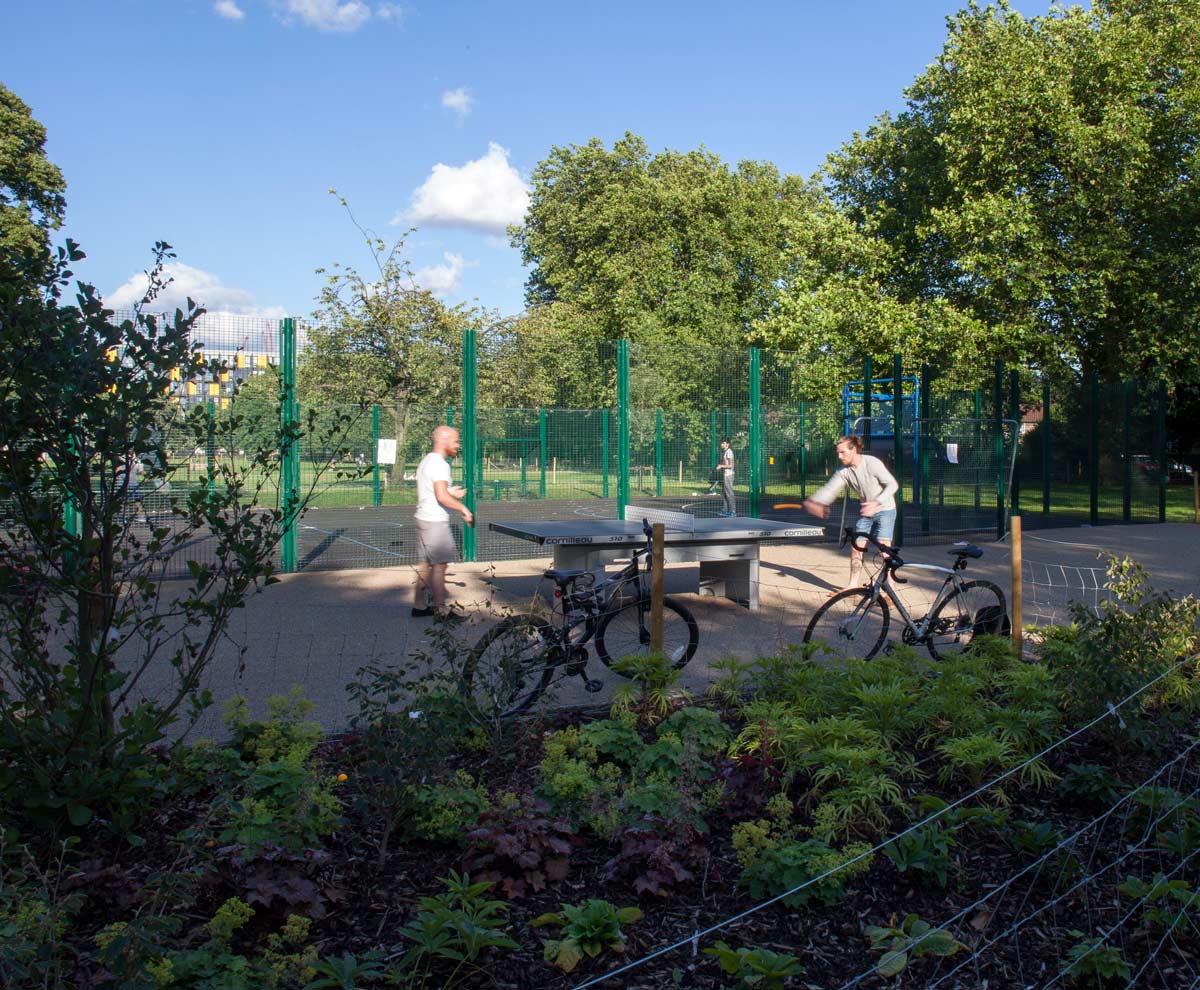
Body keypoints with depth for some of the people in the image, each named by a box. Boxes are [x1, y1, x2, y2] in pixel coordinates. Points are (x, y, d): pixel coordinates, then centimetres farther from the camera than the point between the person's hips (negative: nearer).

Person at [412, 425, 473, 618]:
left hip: (423, 518, 10)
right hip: (435, 522, -10)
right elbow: (442, 497, -25)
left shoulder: (426, 461, 16)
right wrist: (464, 509, -16)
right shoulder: (439, 464, -16)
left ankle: (419, 606, 20)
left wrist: (449, 492, 18)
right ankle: (440, 610, -1)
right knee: (439, 566, -5)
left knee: (425, 565, 14)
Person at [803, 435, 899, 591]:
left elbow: (893, 485, -21)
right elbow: (829, 489, -10)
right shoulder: (843, 471, -6)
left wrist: (877, 502, -32)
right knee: (856, 546, 4)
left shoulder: (872, 463, -23)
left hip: (885, 510, -6)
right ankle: (853, 585, 15)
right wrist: (813, 502, -28)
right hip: (866, 511, 6)